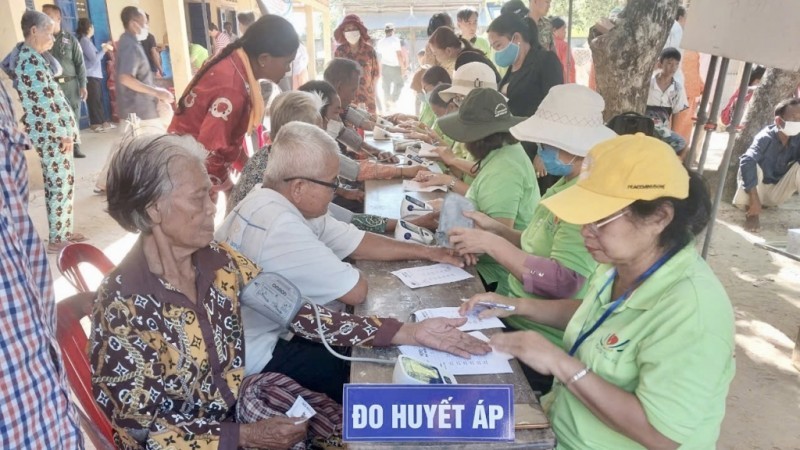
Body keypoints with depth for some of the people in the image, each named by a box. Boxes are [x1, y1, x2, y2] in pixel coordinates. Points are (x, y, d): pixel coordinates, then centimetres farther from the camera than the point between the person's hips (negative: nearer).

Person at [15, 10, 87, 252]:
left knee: (58, 183, 16)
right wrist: (65, 132, -17)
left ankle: (64, 231, 26)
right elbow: (46, 102, -21)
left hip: (46, 131, 10)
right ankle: (57, 239, 6)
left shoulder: (25, 56, 14)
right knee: (60, 184, -3)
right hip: (52, 132, -10)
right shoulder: (32, 59, -17)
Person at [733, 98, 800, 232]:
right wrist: (754, 200, -45)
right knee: (751, 166, -32)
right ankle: (751, 214, -23)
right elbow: (746, 161, -41)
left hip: (778, 192, 4)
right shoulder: (765, 138, -24)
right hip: (759, 190, -4)